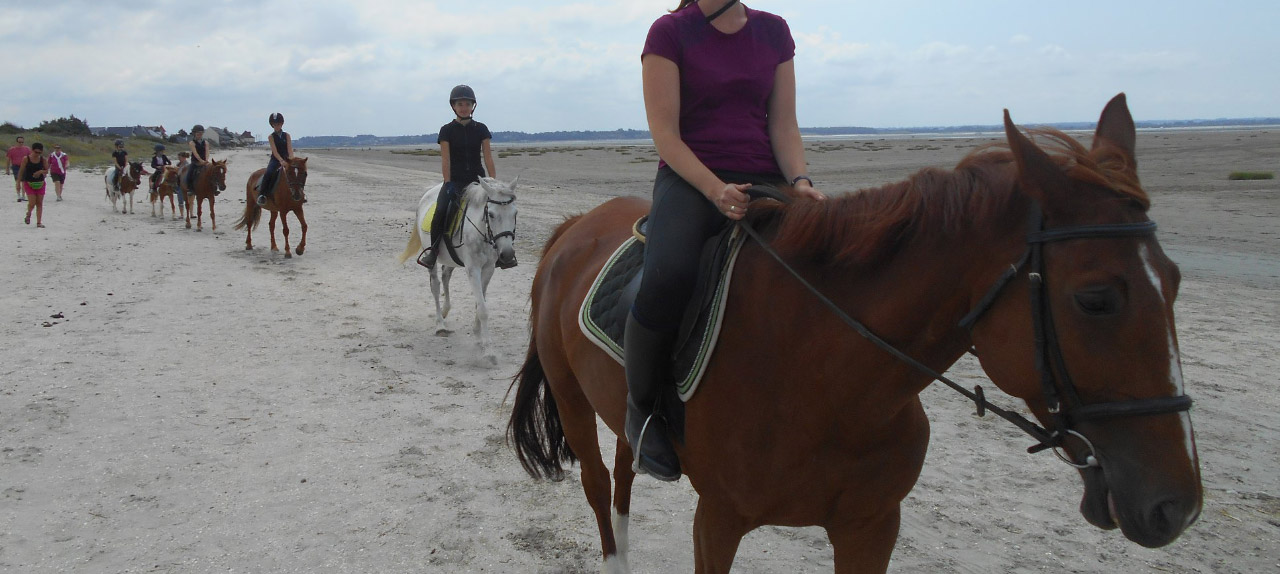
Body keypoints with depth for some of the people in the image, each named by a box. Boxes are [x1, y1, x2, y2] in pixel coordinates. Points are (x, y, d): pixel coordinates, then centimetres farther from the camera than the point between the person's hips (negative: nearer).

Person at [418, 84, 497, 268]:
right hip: (454, 180, -2)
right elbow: (445, 160, -4)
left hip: (477, 179, 2)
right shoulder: (447, 131, 2)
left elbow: (488, 158, 3)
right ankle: (433, 249, -8)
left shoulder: (481, 129, 7)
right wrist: (448, 184, -16)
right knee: (441, 211, -28)